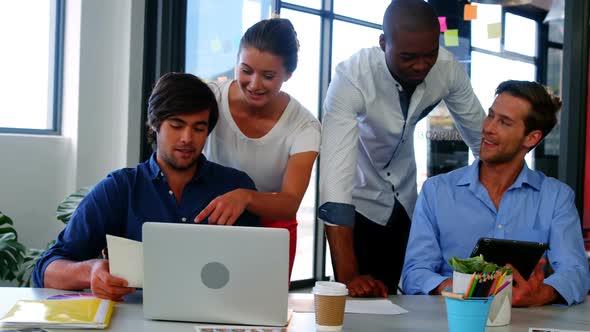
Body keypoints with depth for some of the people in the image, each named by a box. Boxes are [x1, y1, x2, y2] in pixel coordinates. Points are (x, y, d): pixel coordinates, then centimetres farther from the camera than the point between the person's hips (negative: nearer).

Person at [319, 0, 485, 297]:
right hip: (359, 199, -4)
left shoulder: (447, 68, -19)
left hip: (405, 198, 4)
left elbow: (482, 138, -3)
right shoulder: (351, 79, -32)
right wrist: (347, 275, -45)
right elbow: (336, 174, -39)